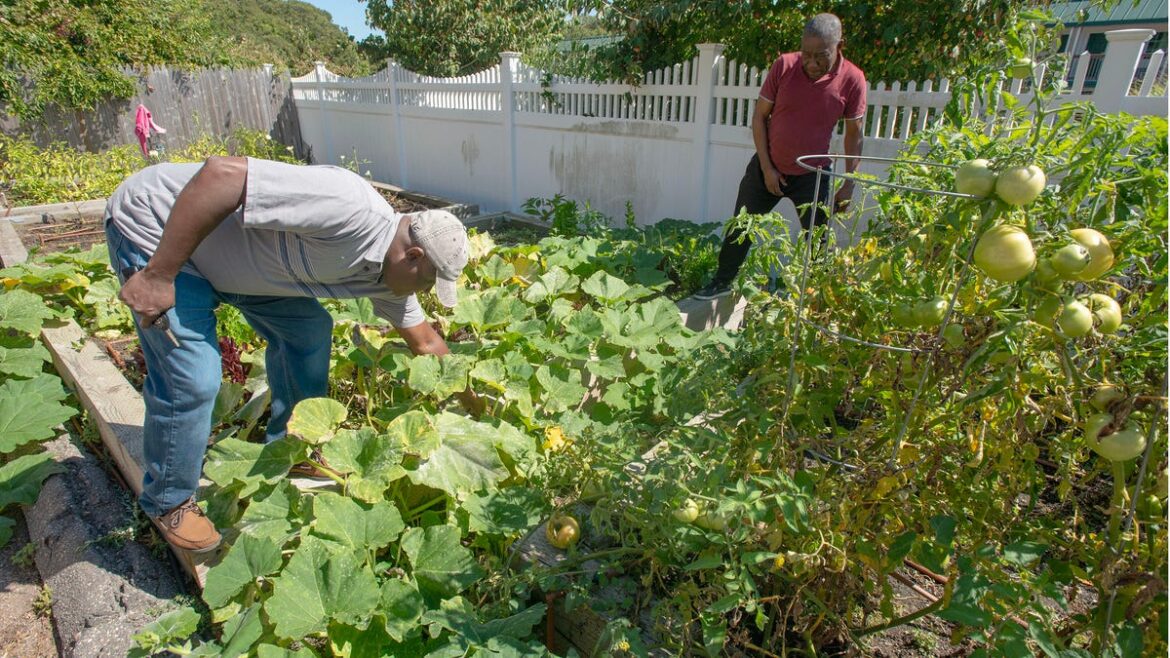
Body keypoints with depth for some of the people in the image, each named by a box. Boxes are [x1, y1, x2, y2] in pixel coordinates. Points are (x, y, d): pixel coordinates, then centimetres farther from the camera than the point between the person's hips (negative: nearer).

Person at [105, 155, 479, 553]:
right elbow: (220, 173, -35)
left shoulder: (390, 270, -3)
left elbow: (425, 342, 10)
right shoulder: (350, 208, -33)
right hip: (155, 226, -8)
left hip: (224, 250, 8)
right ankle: (168, 502, 14)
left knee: (308, 330, 6)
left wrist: (471, 403, 16)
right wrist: (158, 276, -30)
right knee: (193, 380, -13)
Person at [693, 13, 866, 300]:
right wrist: (767, 168, -10)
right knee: (740, 227, 9)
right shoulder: (784, 65, -14)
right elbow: (759, 117, -6)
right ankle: (721, 283, 26)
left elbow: (854, 135, -4)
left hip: (813, 175, -1)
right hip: (768, 167, 1)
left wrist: (848, 185, -7)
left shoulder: (853, 79, -14)